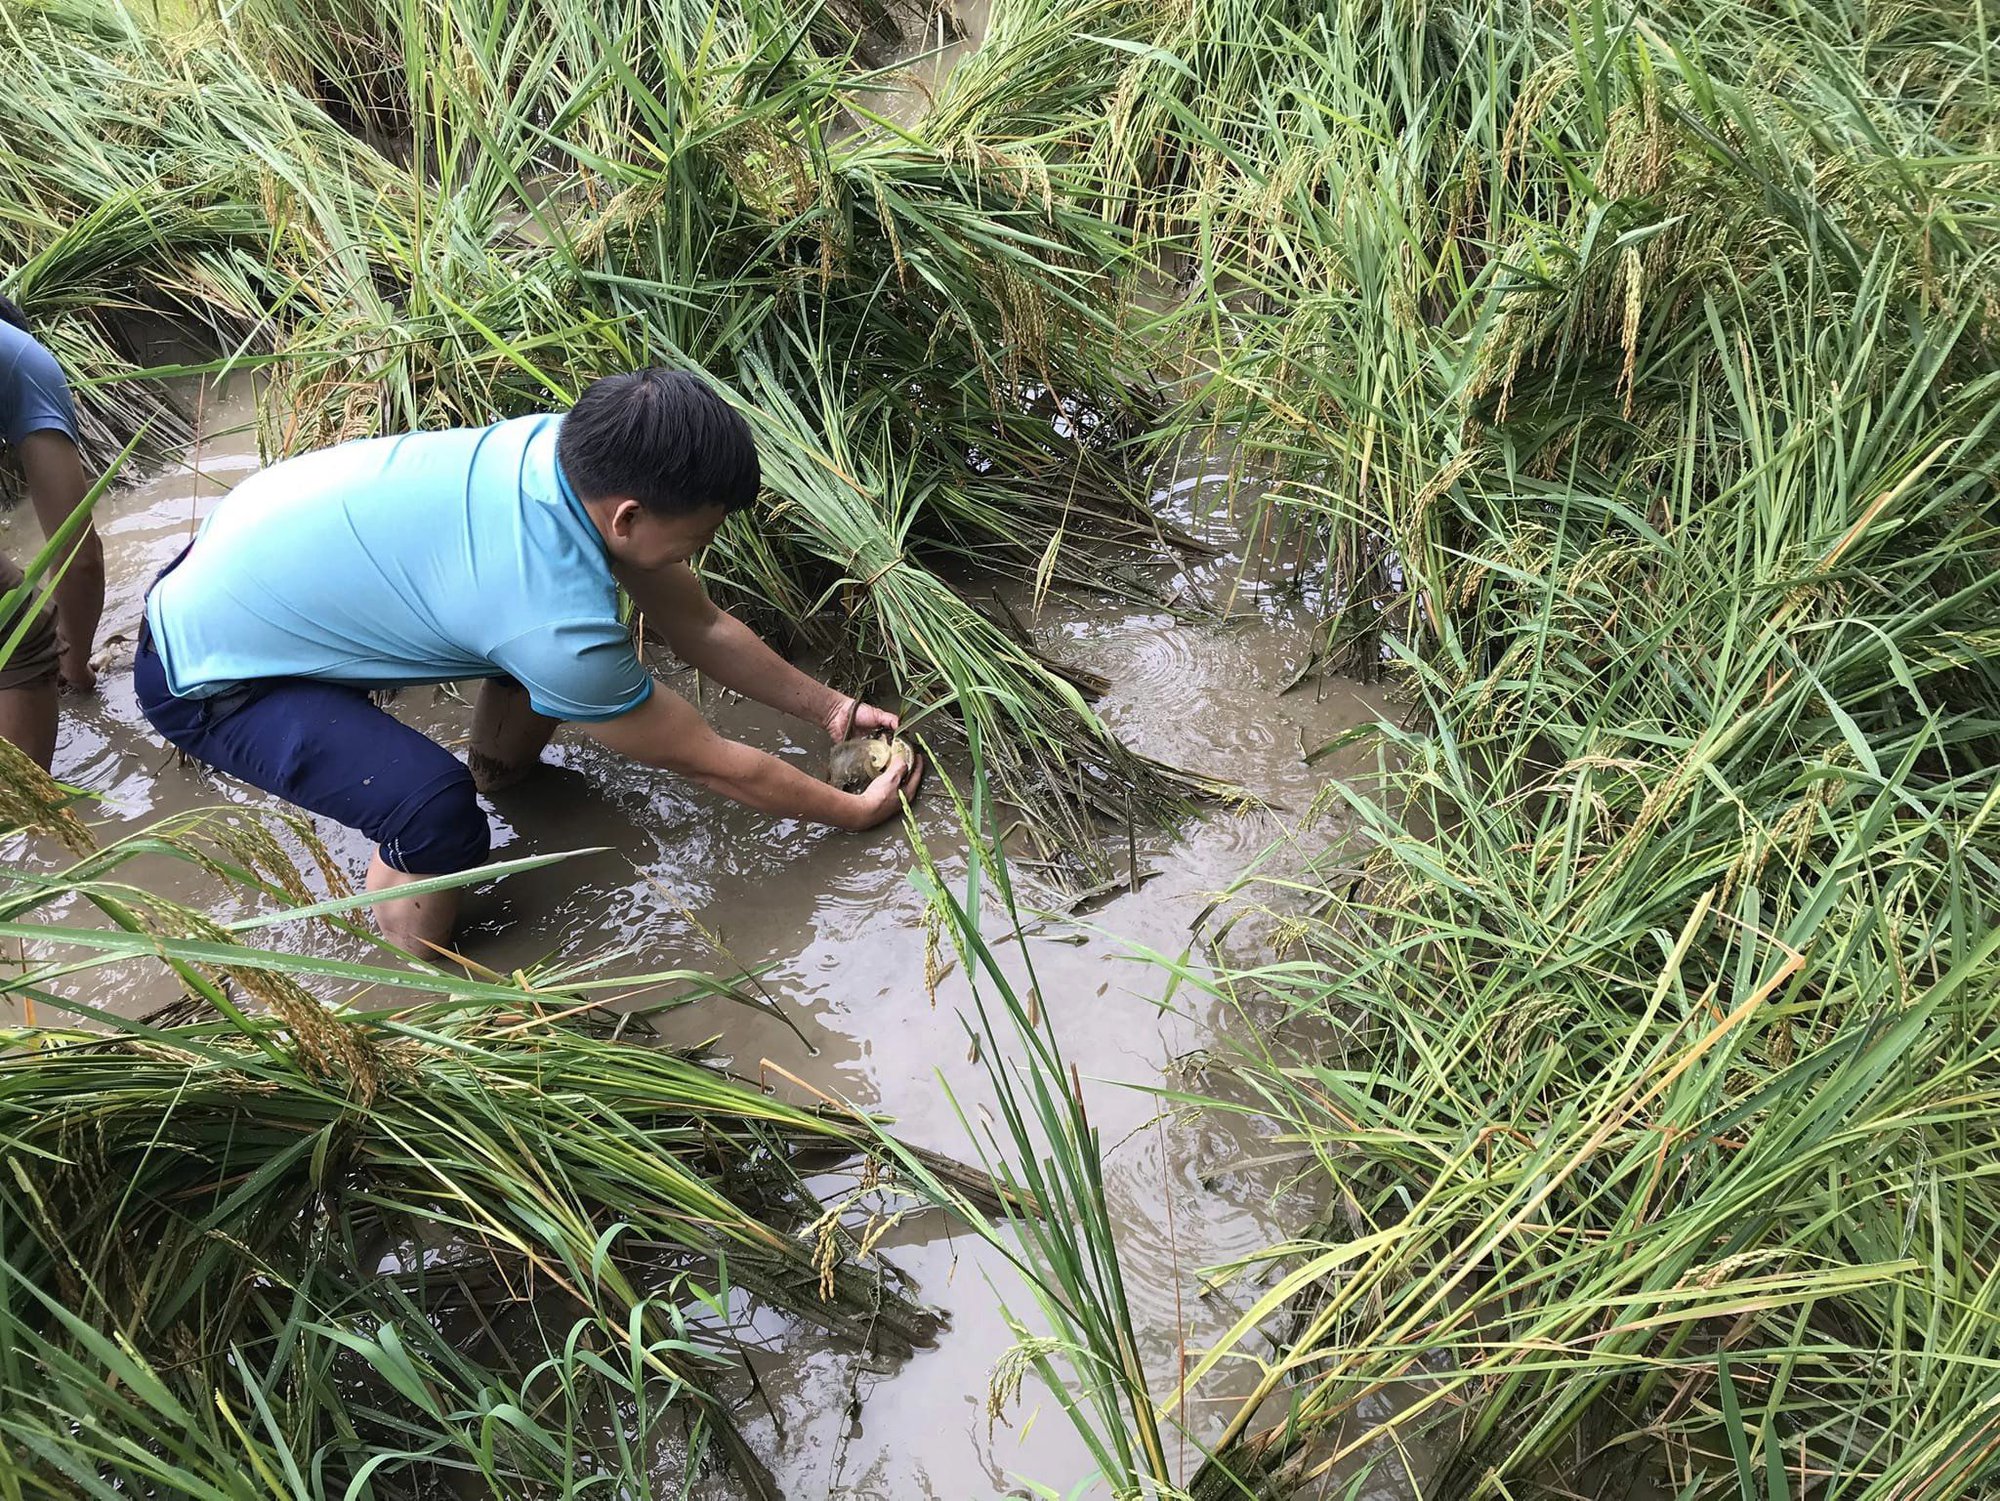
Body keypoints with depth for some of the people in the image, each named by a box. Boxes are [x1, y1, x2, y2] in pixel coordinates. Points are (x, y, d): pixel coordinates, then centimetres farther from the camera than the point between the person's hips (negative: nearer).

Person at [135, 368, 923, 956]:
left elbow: (701, 626, 1)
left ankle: (497, 767, 32)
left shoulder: (576, 444, -15)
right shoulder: (556, 623, -37)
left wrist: (827, 706, 7)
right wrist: (857, 811, -6)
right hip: (204, 671, -8)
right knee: (435, 804, -30)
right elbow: (709, 762, -19)